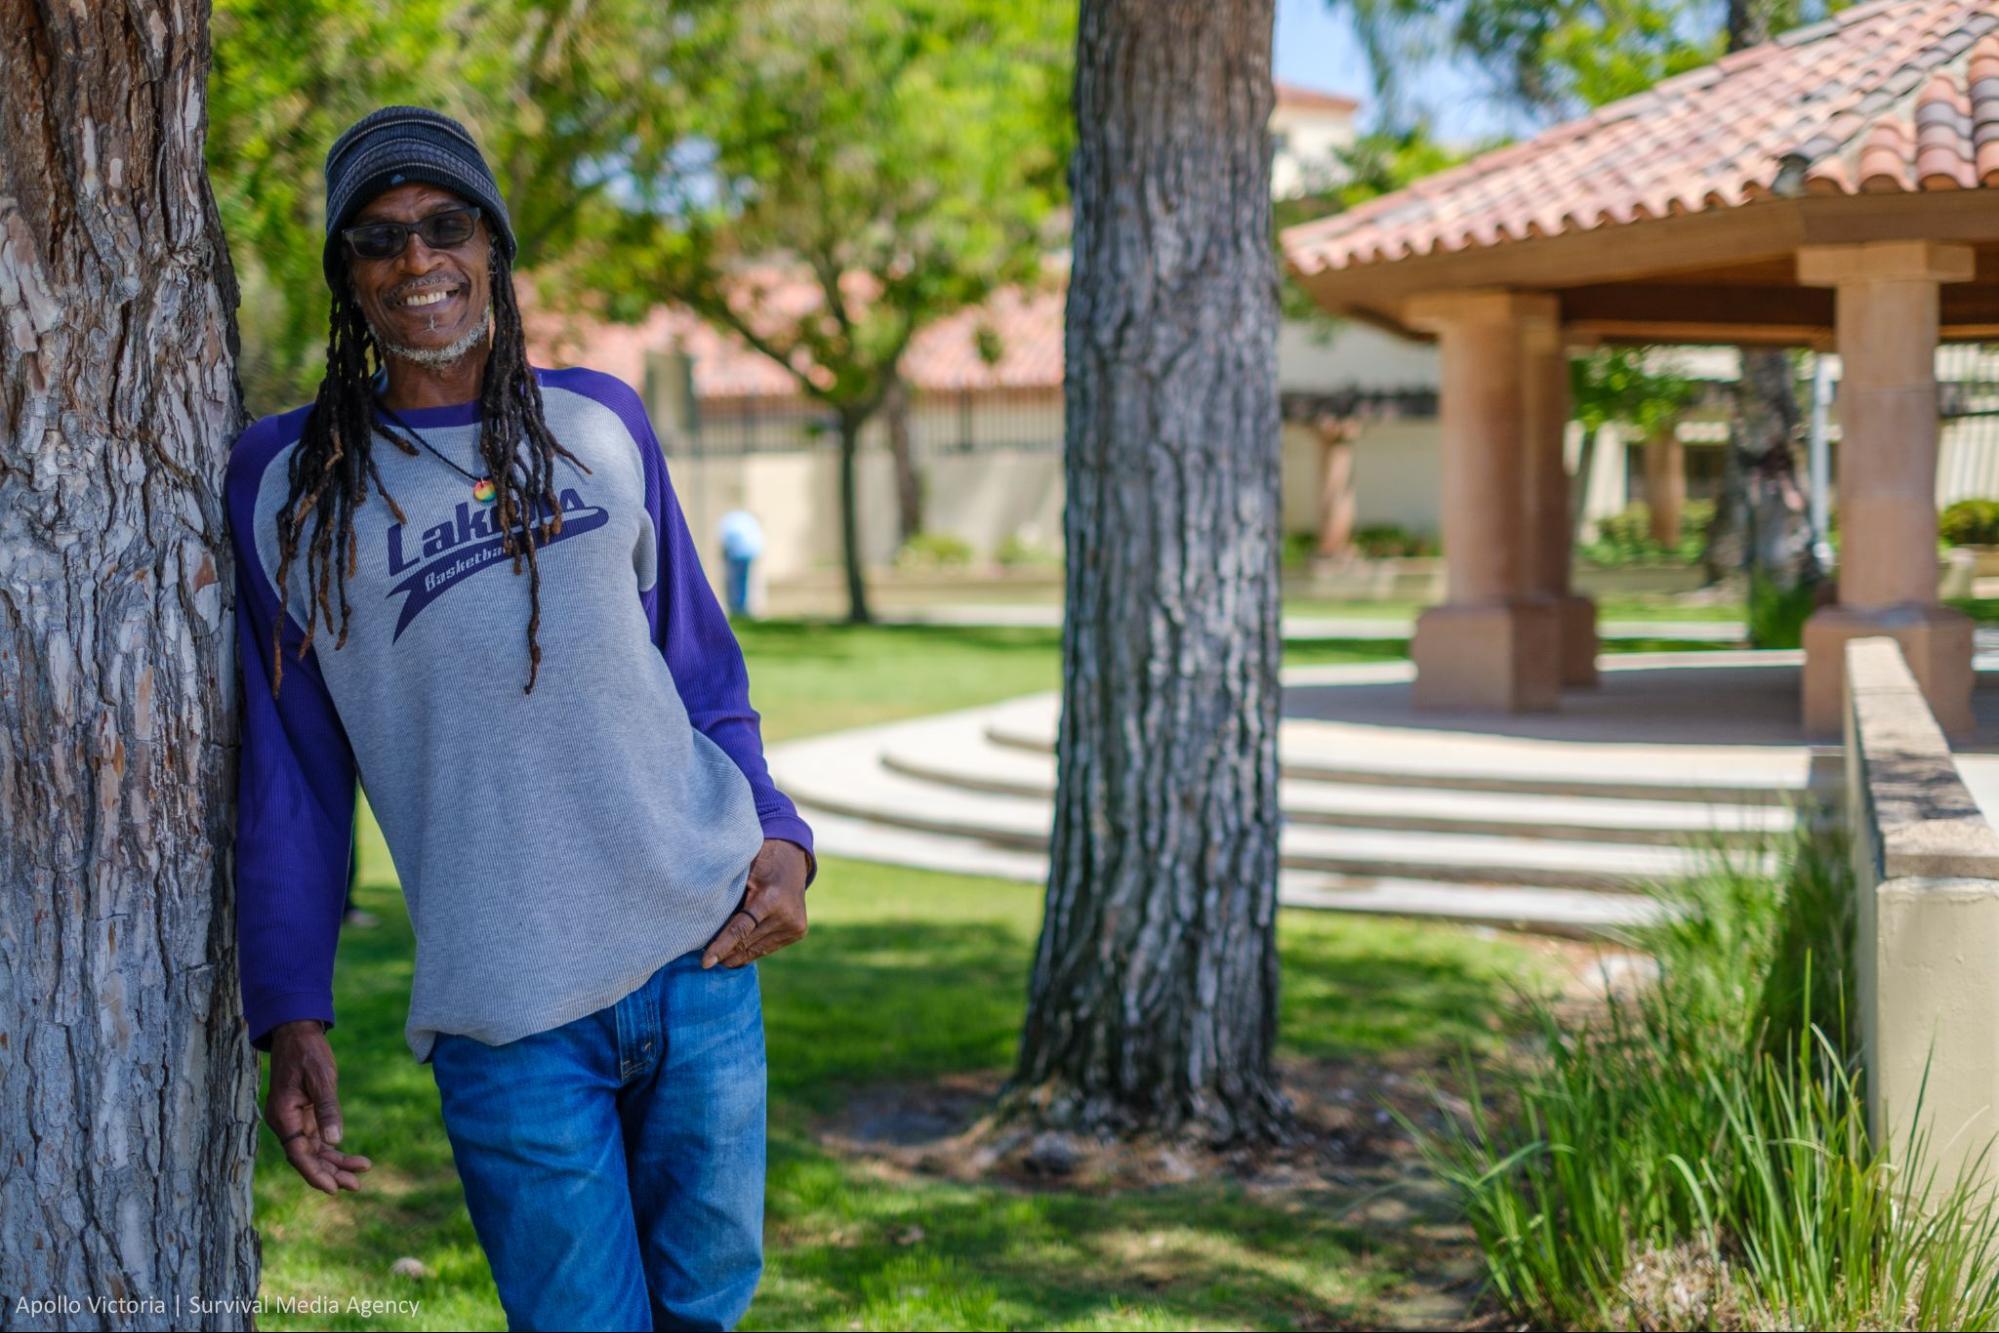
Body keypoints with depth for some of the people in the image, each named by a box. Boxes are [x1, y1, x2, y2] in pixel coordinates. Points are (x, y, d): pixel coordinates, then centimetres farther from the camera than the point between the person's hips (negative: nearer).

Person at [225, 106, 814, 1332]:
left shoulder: (600, 422, 9)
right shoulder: (289, 483, 3)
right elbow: (289, 776, 5)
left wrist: (778, 836, 0)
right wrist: (292, 1015, 1)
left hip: (705, 955, 3)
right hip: (507, 1017, -3)